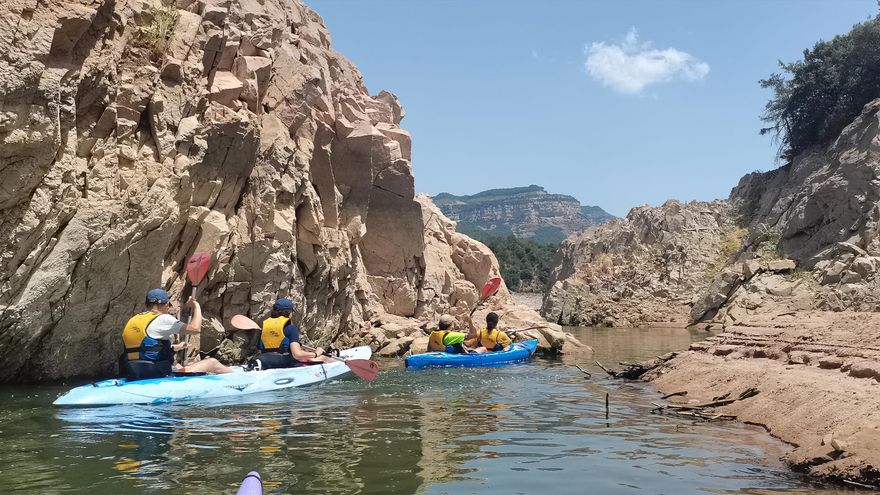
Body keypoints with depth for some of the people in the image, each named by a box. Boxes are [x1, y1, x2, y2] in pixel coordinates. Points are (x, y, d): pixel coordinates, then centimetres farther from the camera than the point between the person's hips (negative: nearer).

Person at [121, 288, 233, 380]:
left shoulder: (132, 321, 13)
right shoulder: (162, 319, -12)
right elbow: (195, 328, -17)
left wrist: (173, 348, 33)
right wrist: (196, 306, 0)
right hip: (159, 377, -9)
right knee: (212, 363, 3)